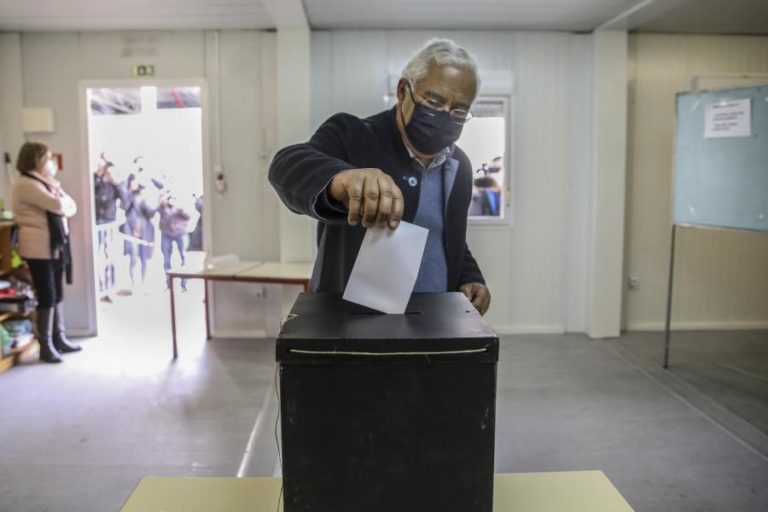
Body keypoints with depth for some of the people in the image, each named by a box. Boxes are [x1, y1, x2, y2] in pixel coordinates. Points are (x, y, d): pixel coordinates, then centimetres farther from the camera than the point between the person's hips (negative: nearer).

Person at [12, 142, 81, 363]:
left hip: (55, 246, 9)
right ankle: (45, 346, 3)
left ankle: (59, 339, 21)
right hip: (39, 249, -9)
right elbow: (59, 206, -22)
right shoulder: (25, 184, -13)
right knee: (47, 296, -5)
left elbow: (71, 208, 11)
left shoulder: (45, 183, 18)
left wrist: (58, 190, -5)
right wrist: (61, 196, 1)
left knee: (57, 294, 12)